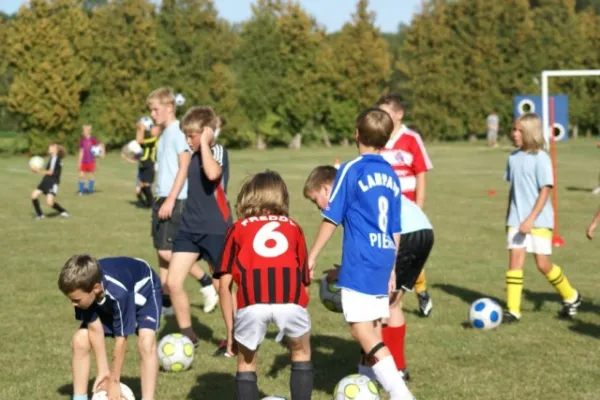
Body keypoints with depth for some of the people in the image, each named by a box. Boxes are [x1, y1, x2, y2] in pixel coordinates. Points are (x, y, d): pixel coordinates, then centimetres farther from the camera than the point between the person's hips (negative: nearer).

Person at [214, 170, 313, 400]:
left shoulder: (238, 228, 24)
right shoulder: (293, 228, 28)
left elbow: (224, 284, 16)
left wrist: (230, 329, 22)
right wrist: (297, 312, 40)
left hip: (252, 304, -1)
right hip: (290, 302, 1)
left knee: (246, 361, 23)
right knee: (301, 353, 27)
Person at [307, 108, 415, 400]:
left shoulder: (350, 170, -7)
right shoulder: (391, 176, 11)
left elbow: (332, 219, -7)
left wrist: (312, 257, 0)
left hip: (359, 263, -7)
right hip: (383, 262, 7)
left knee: (361, 328, -10)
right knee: (373, 329, 15)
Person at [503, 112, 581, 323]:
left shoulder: (541, 158, -12)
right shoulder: (513, 157, 7)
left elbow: (545, 191, -14)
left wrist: (531, 219, -20)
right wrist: (509, 217, 18)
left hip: (539, 220, -5)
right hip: (517, 219, 5)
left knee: (543, 264, -3)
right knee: (515, 259, -5)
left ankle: (571, 297, 21)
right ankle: (512, 310, -4)